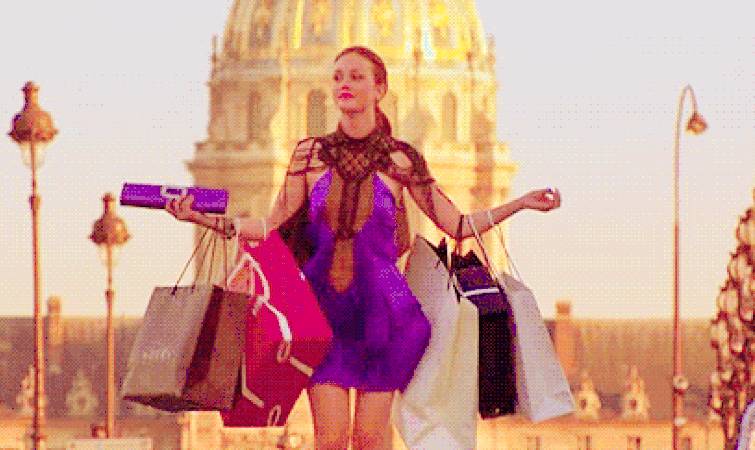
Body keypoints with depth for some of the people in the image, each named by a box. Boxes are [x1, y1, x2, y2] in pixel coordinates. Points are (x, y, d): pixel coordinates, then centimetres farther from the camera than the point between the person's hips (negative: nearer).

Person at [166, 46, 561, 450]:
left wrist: (519, 205, -4)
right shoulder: (311, 154, 5)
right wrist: (201, 218, -4)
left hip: (379, 308, -1)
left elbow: (457, 226, 6)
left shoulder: (400, 160, 2)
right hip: (324, 309, 1)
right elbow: (272, 227, 5)